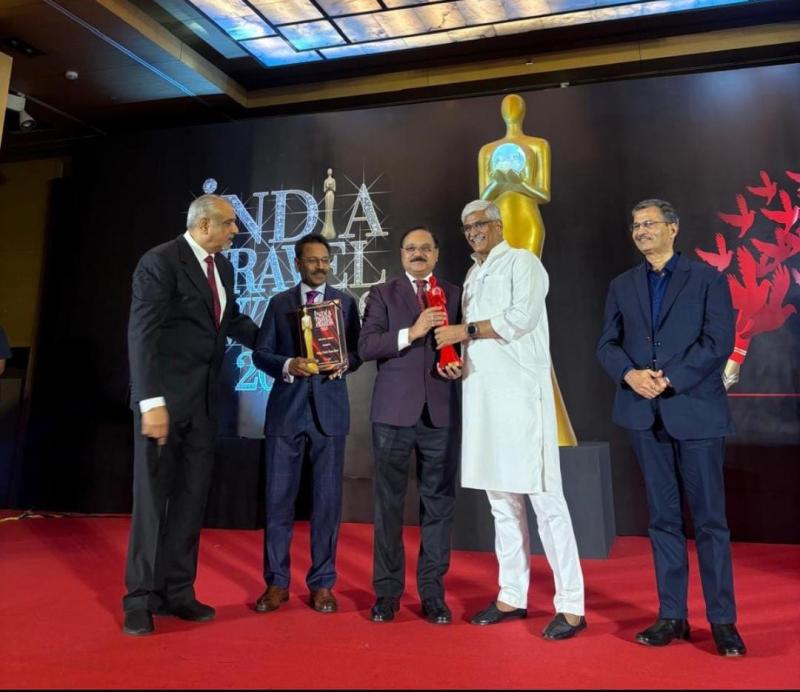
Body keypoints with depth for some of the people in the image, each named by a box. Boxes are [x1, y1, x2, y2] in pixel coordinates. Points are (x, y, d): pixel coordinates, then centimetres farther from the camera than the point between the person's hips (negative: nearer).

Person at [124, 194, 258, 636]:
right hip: (165, 398, -7)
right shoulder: (160, 262, -12)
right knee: (153, 497, 3)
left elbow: (233, 321, 21)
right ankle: (141, 599, 18)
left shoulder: (222, 266, 10)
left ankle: (177, 591, 24)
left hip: (203, 400, 7)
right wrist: (152, 402, -23)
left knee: (192, 497, 12)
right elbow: (142, 335, -17)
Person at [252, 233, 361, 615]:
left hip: (330, 409, 0)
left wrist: (344, 363, -14)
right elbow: (261, 353, 4)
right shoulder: (279, 302, 9)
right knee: (278, 498, 4)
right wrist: (288, 365, -15)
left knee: (327, 500, 4)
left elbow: (358, 350, 7)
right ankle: (276, 582, 18)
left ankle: (322, 583, 17)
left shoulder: (345, 302, 9)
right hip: (286, 408, 0)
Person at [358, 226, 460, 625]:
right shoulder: (382, 294, 8)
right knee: (389, 503, 4)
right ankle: (387, 590, 16)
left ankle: (432, 591, 17)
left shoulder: (455, 294, 13)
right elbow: (366, 346, -4)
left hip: (442, 412, 1)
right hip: (394, 411, -1)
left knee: (439, 503, 5)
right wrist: (412, 332, -15)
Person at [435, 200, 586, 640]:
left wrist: (464, 330, -9)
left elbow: (521, 318, -14)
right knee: (501, 499, 11)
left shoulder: (522, 262, 1)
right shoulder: (472, 276, 21)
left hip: (520, 392, -7)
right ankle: (512, 597, 21)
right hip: (482, 395, 7)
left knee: (544, 497, -6)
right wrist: (458, 359, 3)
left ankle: (571, 606, 3)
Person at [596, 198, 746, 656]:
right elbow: (608, 344, 8)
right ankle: (672, 615, 18)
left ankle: (723, 620, 14)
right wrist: (630, 374, -12)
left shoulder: (707, 279, 3)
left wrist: (670, 379, -16)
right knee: (664, 518, 9)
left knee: (710, 518, 2)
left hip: (696, 410, -3)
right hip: (646, 414, 3)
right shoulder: (622, 286, 13)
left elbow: (719, 342, -7)